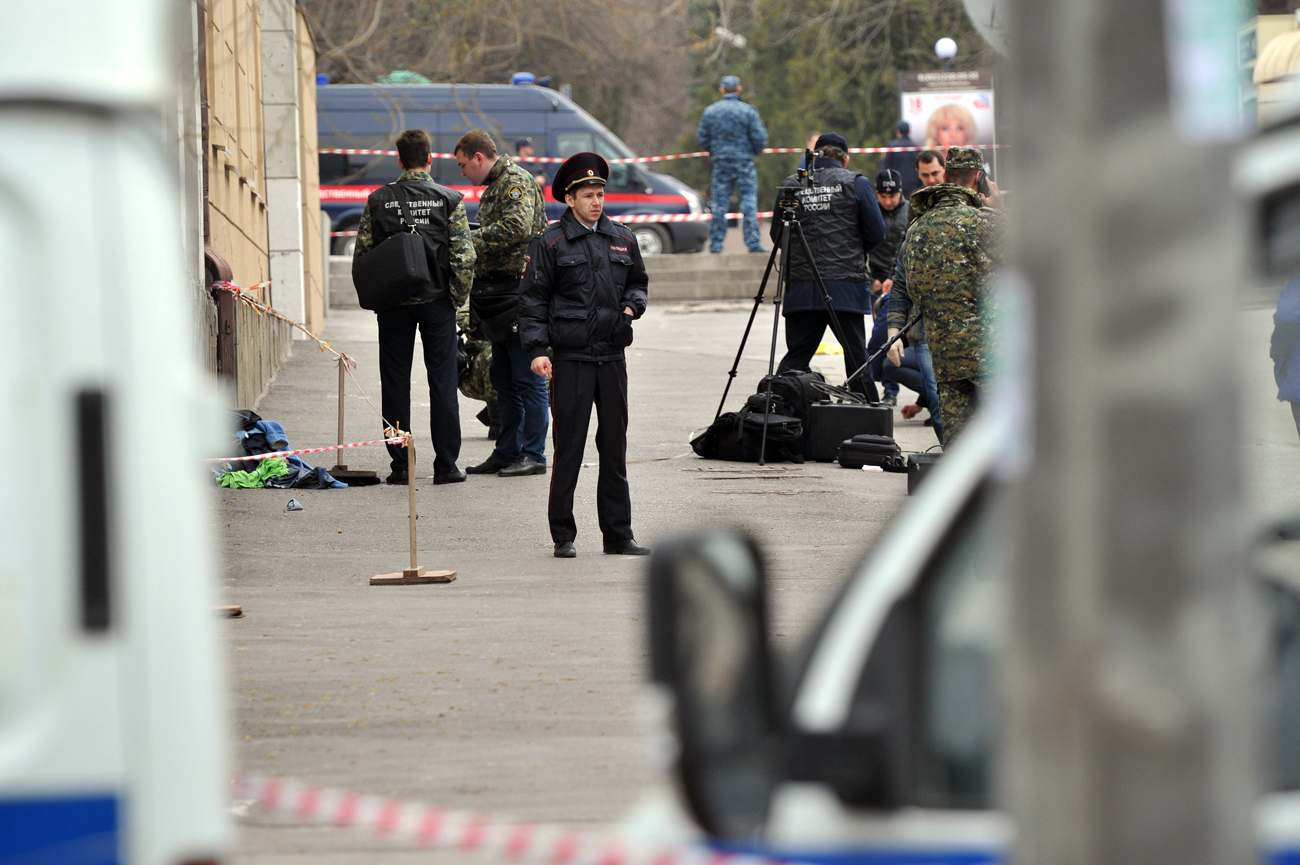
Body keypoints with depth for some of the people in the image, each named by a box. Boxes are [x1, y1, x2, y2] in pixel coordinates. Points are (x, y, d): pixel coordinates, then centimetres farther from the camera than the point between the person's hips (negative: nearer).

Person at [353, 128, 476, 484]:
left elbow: (362, 254, -2)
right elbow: (465, 257, -9)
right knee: (443, 383, 5)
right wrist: (457, 296, 3)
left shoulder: (378, 201, -2)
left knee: (395, 383, 7)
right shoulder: (449, 200, -5)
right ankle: (446, 465, 5)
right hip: (437, 301, -1)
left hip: (393, 304, 1)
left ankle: (400, 465, 6)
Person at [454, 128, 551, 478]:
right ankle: (508, 452, 19)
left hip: (519, 289, -11)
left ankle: (533, 455, -5)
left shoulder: (516, 181, -9)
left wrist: (469, 239, -19)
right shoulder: (495, 186, 22)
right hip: (499, 296, 11)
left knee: (527, 377, -7)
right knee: (504, 380, 13)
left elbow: (517, 227, -24)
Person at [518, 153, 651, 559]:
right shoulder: (551, 243, -2)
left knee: (615, 448, 7)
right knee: (568, 448, -3)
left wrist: (632, 305, 3)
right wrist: (537, 349, -11)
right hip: (570, 357, -4)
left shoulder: (623, 239, 11)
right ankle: (563, 536, 4)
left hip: (612, 356, 4)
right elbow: (533, 300, -3)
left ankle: (618, 535, 13)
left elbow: (637, 281, 25)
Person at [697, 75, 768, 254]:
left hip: (720, 163, 2)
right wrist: (754, 152, 14)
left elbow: (702, 138, 7)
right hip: (744, 161, -2)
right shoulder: (748, 111, -6)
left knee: (719, 204, 6)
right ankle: (753, 243, -6)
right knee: (749, 201, -1)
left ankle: (716, 244, 5)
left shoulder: (710, 112, 3)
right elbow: (760, 138, -7)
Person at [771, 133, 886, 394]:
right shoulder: (856, 184, 0)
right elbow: (876, 234, 1)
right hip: (846, 284, -2)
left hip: (800, 287, 2)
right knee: (856, 355, 6)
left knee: (796, 356, 5)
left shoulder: (790, 185, 6)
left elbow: (776, 235, 13)